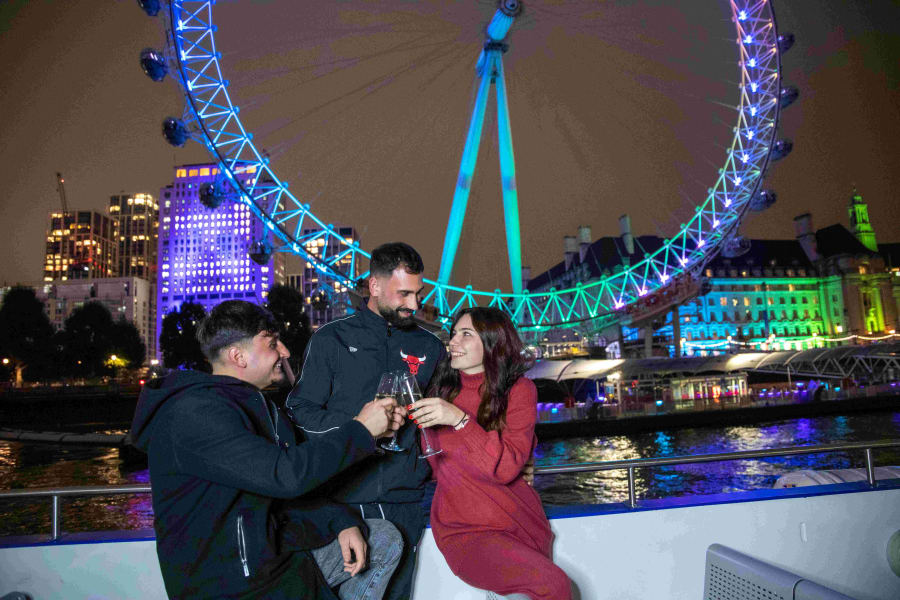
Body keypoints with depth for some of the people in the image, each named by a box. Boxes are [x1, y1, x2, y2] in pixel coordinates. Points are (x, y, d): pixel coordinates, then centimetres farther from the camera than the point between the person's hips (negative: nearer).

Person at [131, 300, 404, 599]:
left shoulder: (252, 405, 13)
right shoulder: (194, 413, -21)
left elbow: (297, 488, 14)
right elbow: (285, 475, -30)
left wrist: (343, 522, -3)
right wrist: (360, 429, -19)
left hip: (269, 549, 9)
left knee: (385, 539, 8)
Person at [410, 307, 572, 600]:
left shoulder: (519, 389, -2)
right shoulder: (443, 389, 6)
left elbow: (506, 467, -14)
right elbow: (433, 467, 11)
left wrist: (460, 419, -23)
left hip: (520, 522, 1)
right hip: (464, 529, -1)